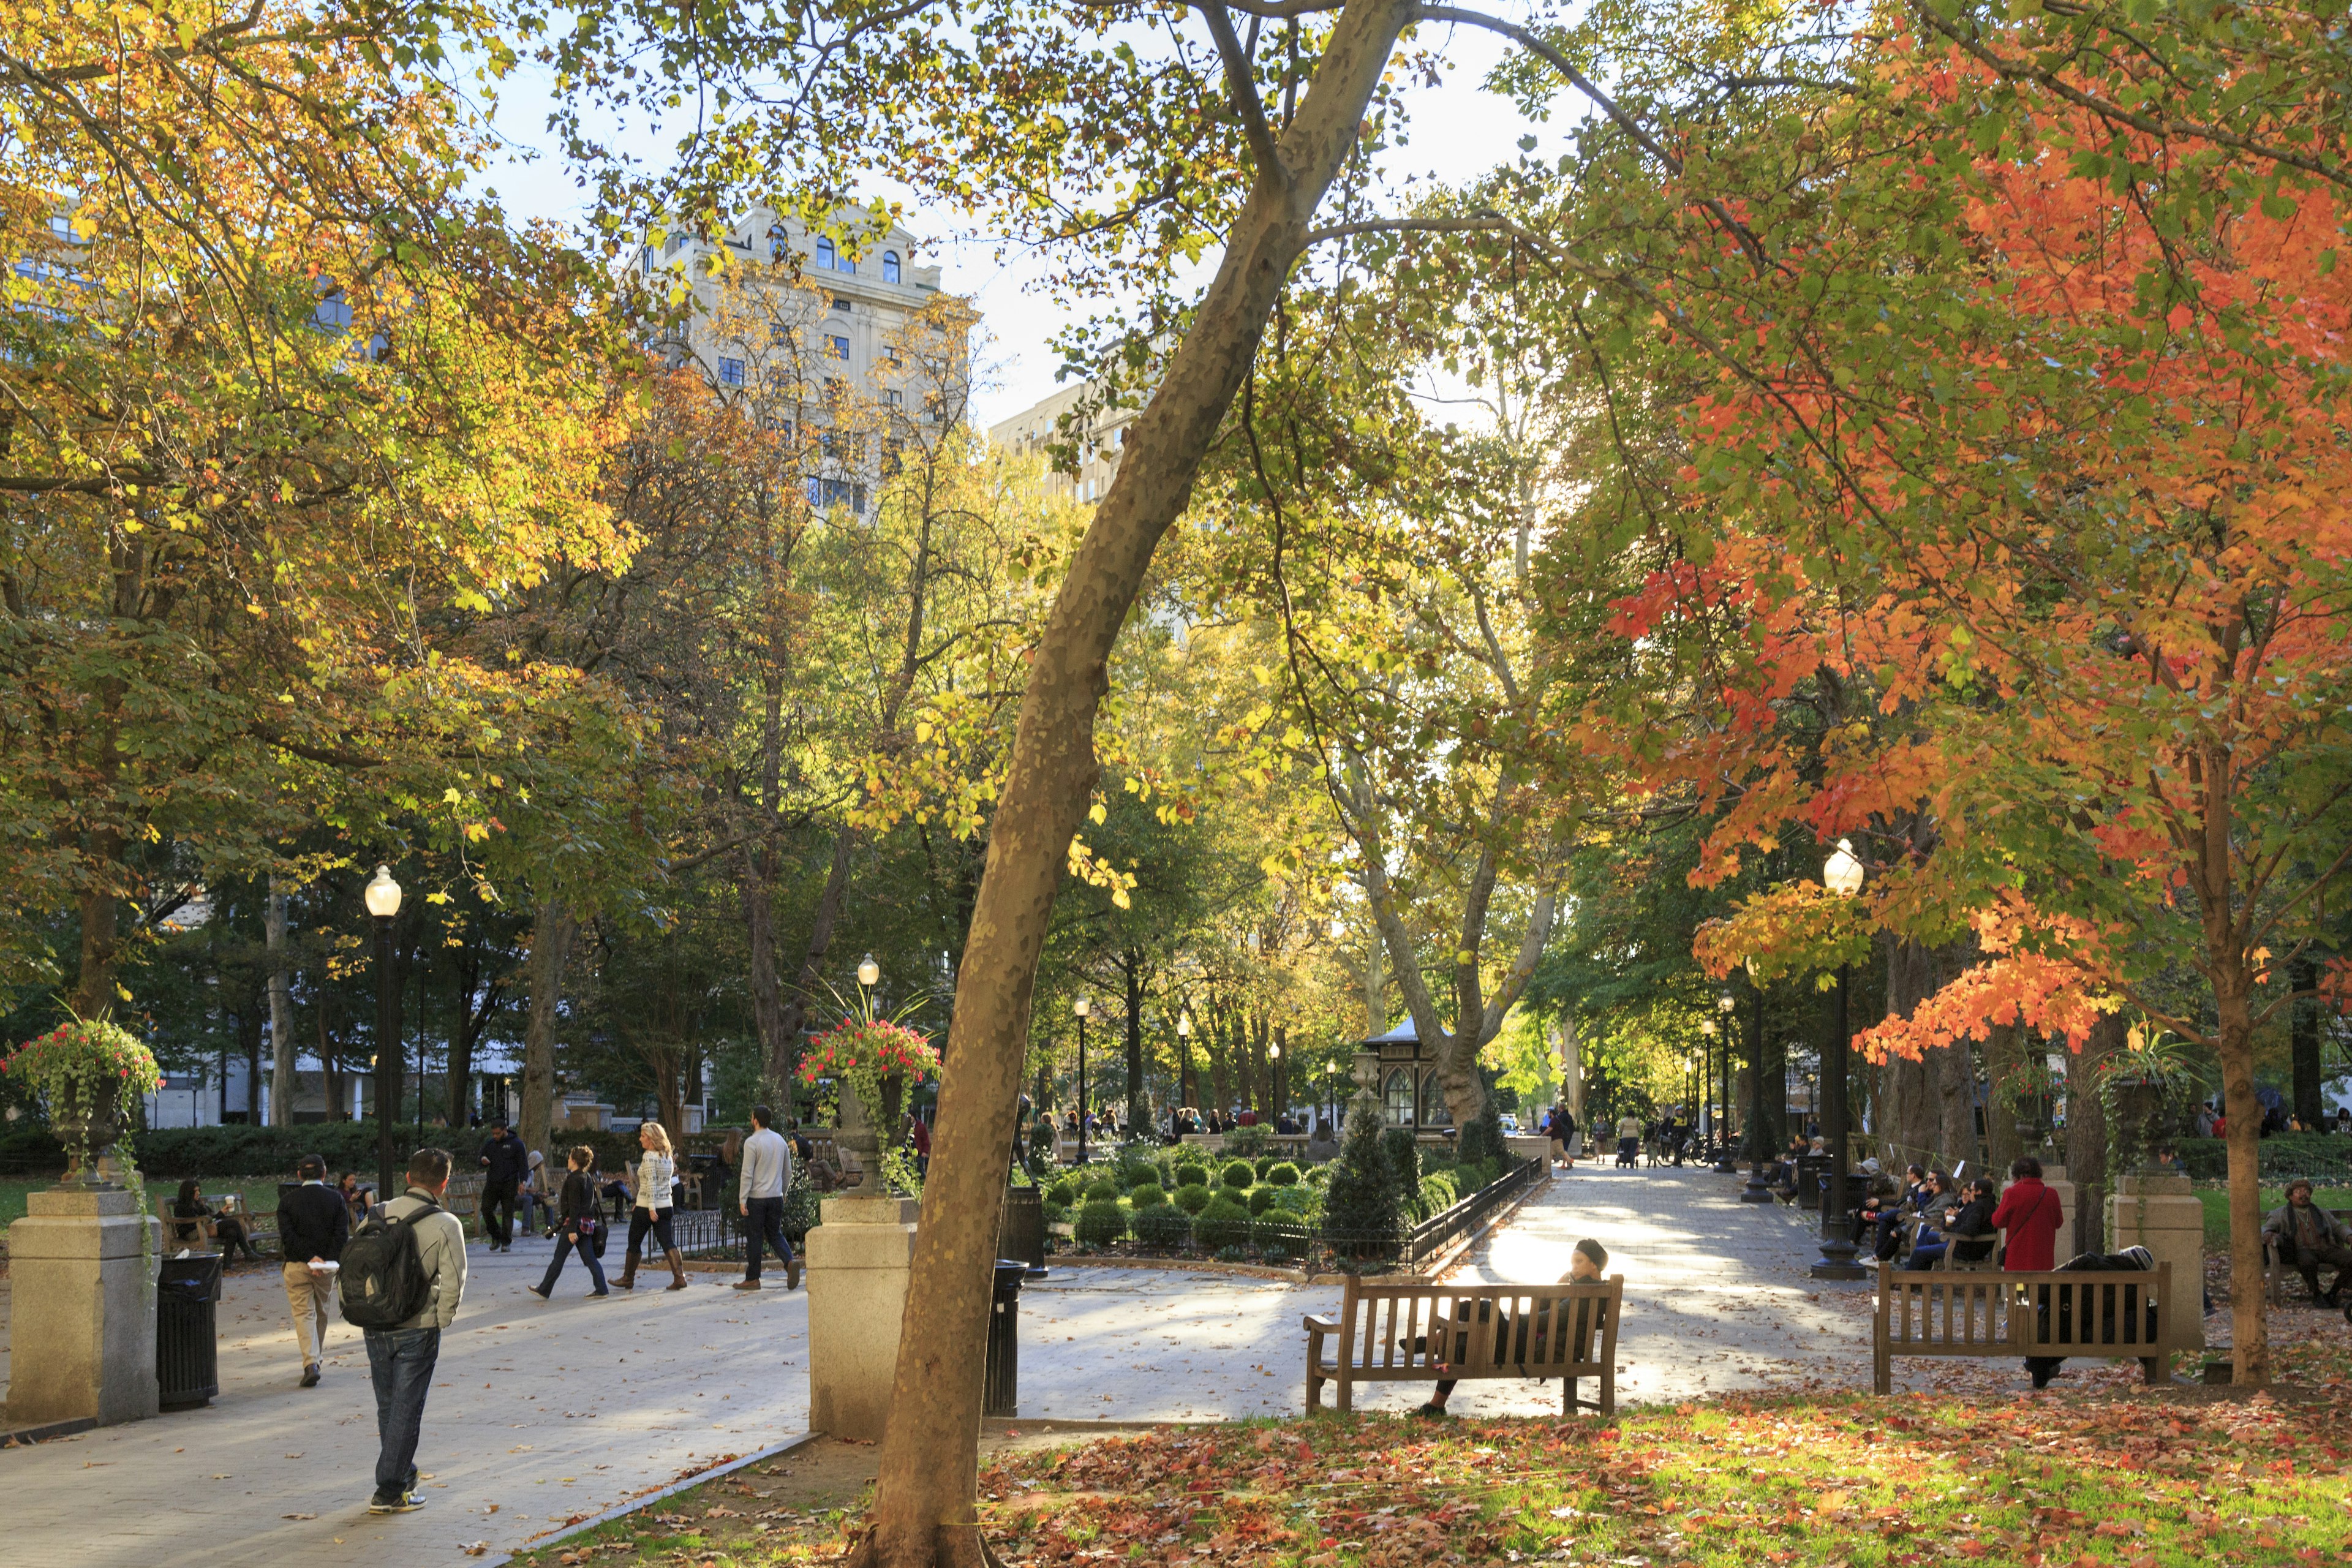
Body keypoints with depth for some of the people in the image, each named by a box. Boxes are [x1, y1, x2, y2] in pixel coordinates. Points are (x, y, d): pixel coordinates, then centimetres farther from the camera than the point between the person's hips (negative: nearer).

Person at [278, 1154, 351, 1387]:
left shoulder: (287, 1200, -1)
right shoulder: (335, 1198, 1)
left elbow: (287, 1235, -10)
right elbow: (342, 1233, -8)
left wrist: (309, 1258, -13)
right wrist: (328, 1260, -12)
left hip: (297, 1265, -2)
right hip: (328, 1265, 2)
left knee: (303, 1313, -2)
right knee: (321, 1312, 18)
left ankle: (311, 1362, -16)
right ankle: (316, 1358, 29)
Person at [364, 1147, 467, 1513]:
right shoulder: (445, 1225, -10)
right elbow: (453, 1283, -13)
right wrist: (440, 1322, 1)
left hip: (376, 1328, 4)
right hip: (418, 1329, -4)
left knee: (387, 1407, 18)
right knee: (406, 1411, 4)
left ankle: (404, 1479, 30)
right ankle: (389, 1492, 5)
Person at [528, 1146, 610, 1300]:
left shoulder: (574, 1179, -13)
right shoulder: (588, 1177, 13)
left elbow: (574, 1206, -18)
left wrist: (572, 1229, -20)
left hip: (574, 1223, -8)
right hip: (588, 1223, 8)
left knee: (559, 1258, 0)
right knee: (589, 1258, 6)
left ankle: (544, 1290, 7)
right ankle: (601, 1289, -1)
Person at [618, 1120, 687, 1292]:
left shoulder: (649, 1156, -13)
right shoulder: (668, 1157, 11)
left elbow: (651, 1183, -20)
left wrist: (651, 1208, -23)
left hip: (647, 1207, -7)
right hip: (666, 1205, 7)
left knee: (634, 1242, 9)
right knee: (667, 1242, 2)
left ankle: (628, 1279, 19)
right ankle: (679, 1276, -12)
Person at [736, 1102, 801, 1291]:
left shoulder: (752, 1142, -11)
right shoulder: (780, 1140, 8)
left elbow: (747, 1173, -15)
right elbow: (788, 1171, 15)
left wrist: (742, 1200, -12)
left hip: (756, 1197, -5)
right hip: (776, 1197, 6)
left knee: (754, 1237, 3)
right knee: (775, 1234, 14)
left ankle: (752, 1279, 9)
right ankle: (790, 1261, -11)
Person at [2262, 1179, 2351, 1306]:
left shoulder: (2321, 1213, 26)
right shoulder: (2281, 1214, 16)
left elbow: (2339, 1227, 27)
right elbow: (2264, 1229, 8)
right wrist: (2270, 1235, -18)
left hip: (2326, 1248, 3)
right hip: (2302, 1250, -3)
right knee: (2308, 1262, -40)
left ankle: (2332, 1294, -8)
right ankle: (2316, 1295, -16)